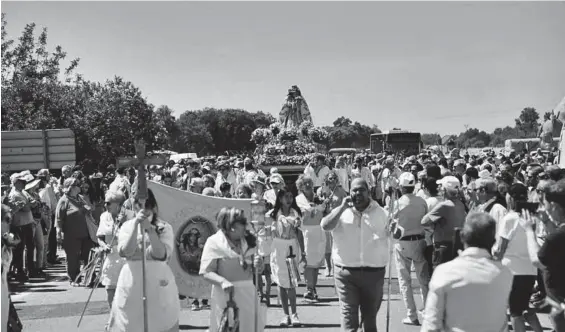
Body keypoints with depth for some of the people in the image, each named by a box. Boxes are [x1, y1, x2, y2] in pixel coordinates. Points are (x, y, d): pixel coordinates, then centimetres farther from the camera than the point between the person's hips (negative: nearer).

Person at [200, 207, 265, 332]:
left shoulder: (249, 241, 3)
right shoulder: (214, 242, -12)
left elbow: (257, 270, 13)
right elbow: (206, 272, -12)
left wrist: (258, 265, -11)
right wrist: (223, 281, -29)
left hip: (248, 294, 5)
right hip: (226, 295, -5)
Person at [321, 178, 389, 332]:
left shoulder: (381, 213, 4)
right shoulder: (341, 212, 2)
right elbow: (325, 226, -15)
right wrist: (342, 207, -16)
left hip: (374, 273, 2)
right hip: (346, 273, -1)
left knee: (370, 317, 16)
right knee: (348, 316, -6)